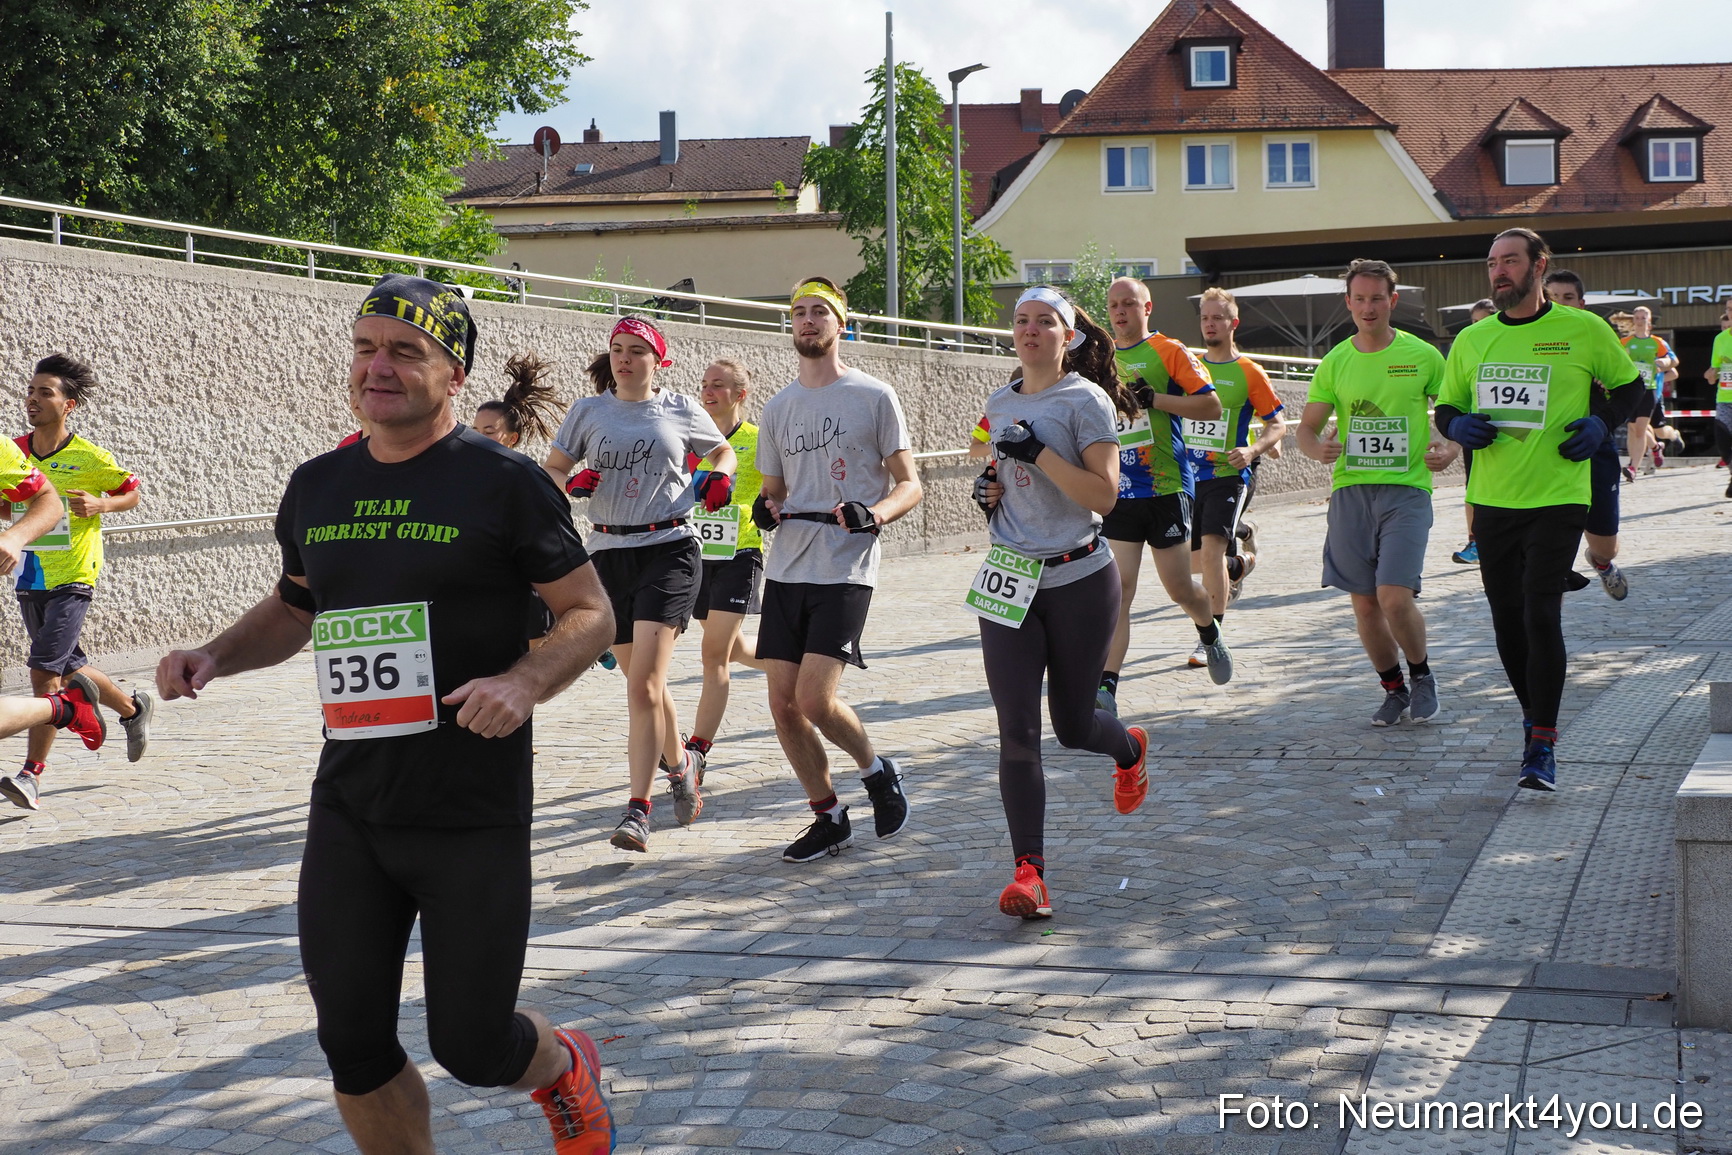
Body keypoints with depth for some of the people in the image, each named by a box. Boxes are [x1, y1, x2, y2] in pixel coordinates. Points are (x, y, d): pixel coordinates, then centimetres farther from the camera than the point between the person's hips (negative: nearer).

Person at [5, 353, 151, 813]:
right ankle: (133, 708, 43)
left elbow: (131, 493, 3)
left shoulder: (89, 458, -10)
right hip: (29, 580, 6)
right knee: (68, 669, 18)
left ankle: (32, 774, -11)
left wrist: (100, 505, -16)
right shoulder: (14, 452, 3)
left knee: (44, 671, -15)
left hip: (72, 580, -6)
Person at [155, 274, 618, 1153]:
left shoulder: (502, 482, -7)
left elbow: (591, 614, -4)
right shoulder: (317, 487, 8)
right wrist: (214, 658, 7)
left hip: (473, 816, -5)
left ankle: (564, 1069, 37)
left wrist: (523, 682, -23)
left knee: (472, 1048, 1)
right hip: (349, 809, 5)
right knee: (353, 1045, 4)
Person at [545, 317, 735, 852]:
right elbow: (550, 471, 12)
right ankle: (679, 765, 38)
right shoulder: (589, 411, 8)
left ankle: (637, 810, -14)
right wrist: (573, 483, -10)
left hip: (670, 549, -3)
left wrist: (720, 477, -1)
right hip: (609, 552, 3)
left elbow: (722, 451, 21)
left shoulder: (680, 409, 5)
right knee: (644, 683, 10)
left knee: (643, 685, -16)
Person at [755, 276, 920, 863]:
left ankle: (877, 770, 14)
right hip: (786, 571, 5)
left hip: (845, 572, -5)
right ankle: (828, 818, 18)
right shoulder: (777, 408, 14)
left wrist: (875, 514, -20)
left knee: (816, 700, -15)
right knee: (784, 704, 2)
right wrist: (767, 507, -2)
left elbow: (909, 484, 0)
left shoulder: (874, 396, 0)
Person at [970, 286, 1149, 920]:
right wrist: (989, 487, 7)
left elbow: (1103, 494, -16)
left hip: (1079, 581, -4)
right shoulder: (1000, 404, 11)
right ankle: (1029, 871, -7)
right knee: (1016, 731, -7)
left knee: (1073, 725, 8)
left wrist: (1038, 451, -21)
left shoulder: (1086, 400, -7)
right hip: (1009, 583, 4)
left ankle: (1131, 749, 45)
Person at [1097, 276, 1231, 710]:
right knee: (1117, 588, -8)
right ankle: (1106, 686, -12)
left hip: (1166, 487, -3)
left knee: (1179, 587, 6)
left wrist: (1155, 400, -16)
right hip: (1117, 491, 3)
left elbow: (1212, 406, -9)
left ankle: (1209, 633, 39)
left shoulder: (1169, 351, -1)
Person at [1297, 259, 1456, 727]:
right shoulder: (1335, 362, 7)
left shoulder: (1422, 355, 2)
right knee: (1364, 603, 5)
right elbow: (1306, 429, 10)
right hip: (1350, 490, 3)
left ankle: (1422, 674, 12)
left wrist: (1449, 449, -11)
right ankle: (1394, 689, 24)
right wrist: (1319, 449, -13)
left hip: (1406, 489, -3)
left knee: (1395, 597, -15)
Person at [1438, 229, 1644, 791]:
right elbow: (1446, 406, 18)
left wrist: (1602, 423, -7)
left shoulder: (1584, 330, -1)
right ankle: (1534, 718, 32)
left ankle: (1542, 748, -10)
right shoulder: (1471, 340, 9)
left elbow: (1629, 384, 11)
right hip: (1492, 498, 4)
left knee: (1541, 615, -14)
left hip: (1557, 498, -4)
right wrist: (1458, 424, -5)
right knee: (1507, 619, 10)